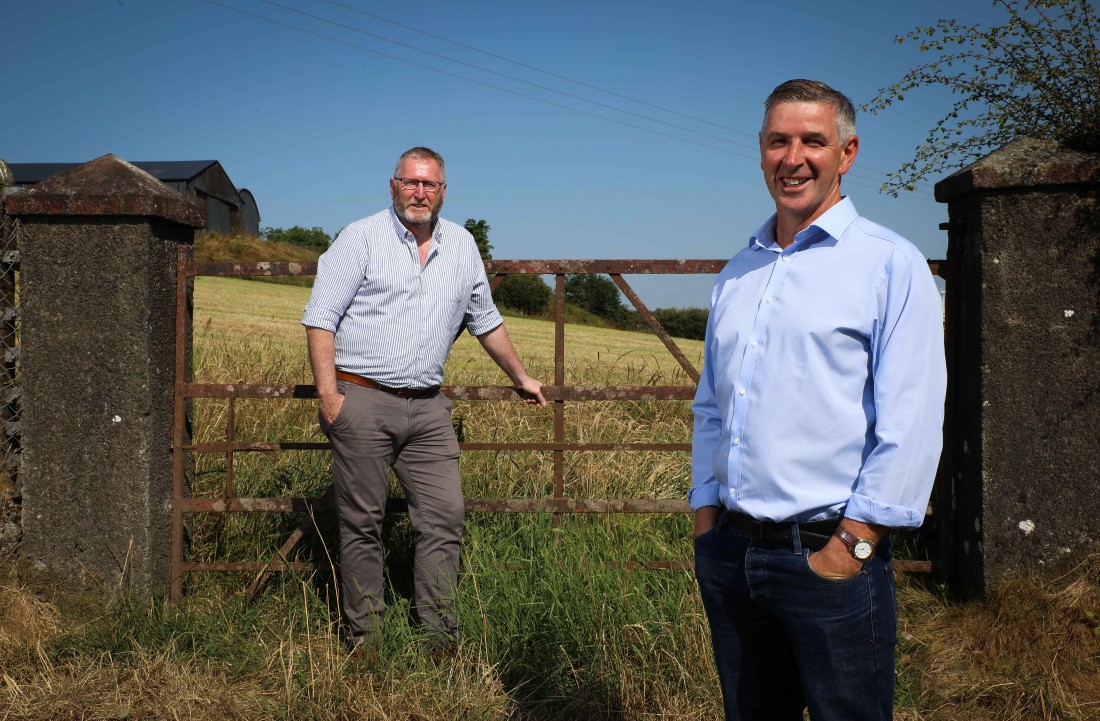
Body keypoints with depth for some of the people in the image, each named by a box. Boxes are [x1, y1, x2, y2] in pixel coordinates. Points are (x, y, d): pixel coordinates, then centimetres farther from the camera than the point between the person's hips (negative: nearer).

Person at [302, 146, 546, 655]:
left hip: (427, 407, 4)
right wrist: (328, 394, -13)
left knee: (444, 517, 0)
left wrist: (520, 376, 30)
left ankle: (441, 639, 9)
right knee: (362, 524, 2)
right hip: (362, 401, -4)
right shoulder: (360, 239, -1)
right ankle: (365, 640, 12)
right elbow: (320, 318, -5)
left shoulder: (461, 246, 13)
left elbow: (485, 320, 25)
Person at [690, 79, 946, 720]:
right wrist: (706, 515, 10)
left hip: (829, 554, -5)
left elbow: (910, 427, -12)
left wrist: (852, 545, -15)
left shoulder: (891, 264, -5)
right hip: (728, 551, 6)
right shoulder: (737, 274, 13)